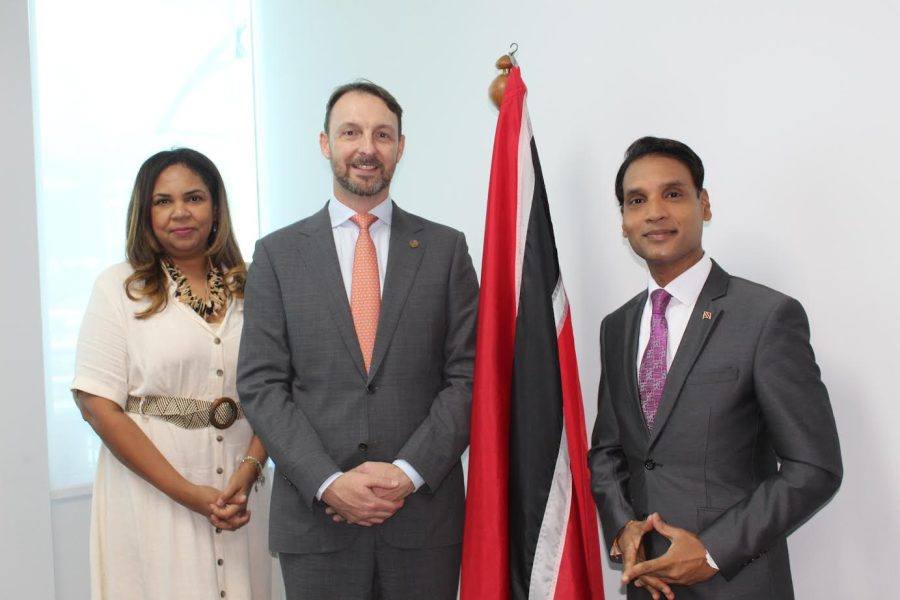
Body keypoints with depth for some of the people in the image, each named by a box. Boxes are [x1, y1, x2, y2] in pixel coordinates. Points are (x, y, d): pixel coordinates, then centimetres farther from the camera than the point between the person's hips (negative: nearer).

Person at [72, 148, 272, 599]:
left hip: (236, 493, 3)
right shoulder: (119, 286, -3)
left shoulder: (247, 289, 5)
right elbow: (97, 405, -8)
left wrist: (248, 471, -12)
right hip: (150, 491, -3)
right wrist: (187, 493, -13)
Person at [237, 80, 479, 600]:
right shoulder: (278, 254, 3)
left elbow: (468, 377, -1)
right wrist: (328, 483, -11)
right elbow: (262, 385, -1)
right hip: (316, 516, 0)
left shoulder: (446, 248, 3)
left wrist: (408, 473, -11)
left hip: (424, 514, 0)